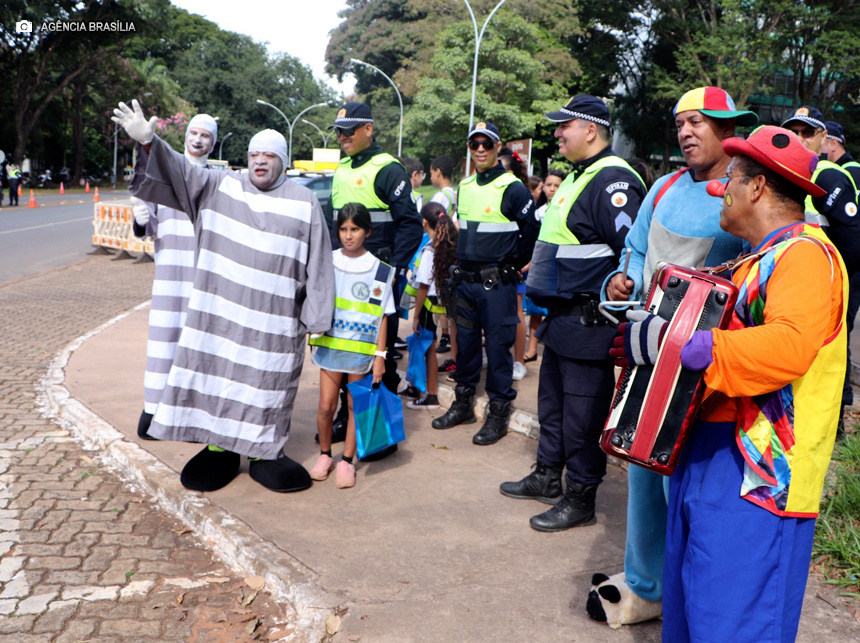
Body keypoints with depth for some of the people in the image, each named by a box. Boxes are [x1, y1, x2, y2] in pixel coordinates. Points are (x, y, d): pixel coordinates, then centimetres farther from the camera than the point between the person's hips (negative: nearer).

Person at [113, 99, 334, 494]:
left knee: (266, 382, 4)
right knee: (216, 374, 5)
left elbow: (318, 266, 2)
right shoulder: (219, 187, 8)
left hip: (274, 321, -2)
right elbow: (177, 172, -4)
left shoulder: (304, 204, 2)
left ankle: (263, 452, 18)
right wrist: (147, 142, -23)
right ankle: (219, 447, 20)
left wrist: (316, 317, -1)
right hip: (219, 311, 2)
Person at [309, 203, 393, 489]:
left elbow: (381, 316, 1)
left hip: (361, 348, -1)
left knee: (355, 406, 5)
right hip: (330, 344, 1)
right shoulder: (327, 263, 4)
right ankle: (324, 455, 21)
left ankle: (347, 461, 18)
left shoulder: (379, 271, 0)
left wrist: (380, 355, -2)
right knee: (326, 406, 0)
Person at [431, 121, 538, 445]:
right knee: (465, 341, 13)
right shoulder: (464, 186, 11)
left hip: (496, 283, -6)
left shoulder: (512, 188, -10)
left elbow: (532, 232, -7)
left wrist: (512, 264, -2)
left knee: (497, 345, -1)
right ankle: (463, 403, 27)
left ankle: (499, 413, 9)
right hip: (465, 279, 7)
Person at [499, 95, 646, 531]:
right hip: (562, 316, 11)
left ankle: (581, 498, 13)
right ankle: (547, 477, 34)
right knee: (553, 400, 20)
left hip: (589, 324, -11)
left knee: (582, 412, 0)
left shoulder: (613, 181, -17)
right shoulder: (577, 177, 16)